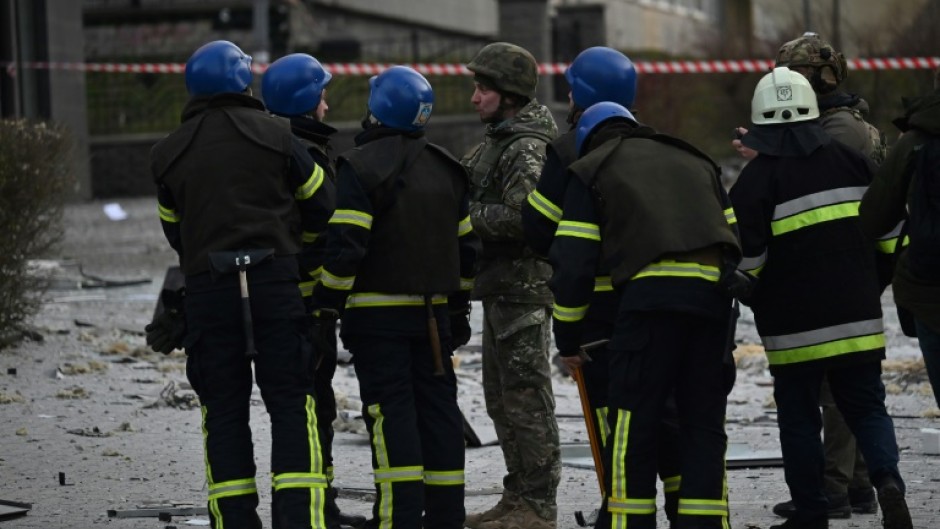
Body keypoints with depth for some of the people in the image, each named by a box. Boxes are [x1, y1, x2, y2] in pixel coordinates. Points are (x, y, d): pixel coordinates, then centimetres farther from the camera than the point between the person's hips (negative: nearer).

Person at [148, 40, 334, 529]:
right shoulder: (275, 135, 1)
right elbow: (320, 208, 7)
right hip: (276, 282, -2)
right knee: (291, 407, 1)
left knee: (224, 414, 6)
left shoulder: (169, 153, 7)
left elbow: (174, 231, 13)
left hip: (206, 289, 2)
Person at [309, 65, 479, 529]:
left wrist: (326, 305, -9)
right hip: (434, 312, 6)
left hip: (378, 315, -6)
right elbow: (466, 245, 15)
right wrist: (459, 308, 22)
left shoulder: (361, 166, -10)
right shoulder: (447, 170, 11)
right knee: (438, 409, 9)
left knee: (391, 413, -6)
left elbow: (345, 246, -17)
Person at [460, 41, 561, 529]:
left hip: (523, 287, -11)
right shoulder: (497, 141, 16)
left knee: (526, 397, -7)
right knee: (501, 396, 16)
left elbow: (520, 217, -25)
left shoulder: (529, 149, -16)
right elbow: (467, 182, 23)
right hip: (499, 287, 11)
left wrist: (462, 213, -17)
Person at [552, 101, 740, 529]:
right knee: (704, 423, 11)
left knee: (632, 425, 0)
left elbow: (573, 261, 8)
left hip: (653, 293, -5)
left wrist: (568, 336, 16)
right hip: (715, 295, 5)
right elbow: (739, 239, 25)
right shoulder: (696, 161, 30)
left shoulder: (591, 169, 15)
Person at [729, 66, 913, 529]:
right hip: (858, 318, 3)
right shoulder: (849, 160, 5)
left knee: (799, 417, 8)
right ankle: (887, 479, -13)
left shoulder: (756, 178, -9)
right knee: (867, 407, 11)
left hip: (794, 328, -3)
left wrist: (758, 301, 9)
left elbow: (746, 259, -12)